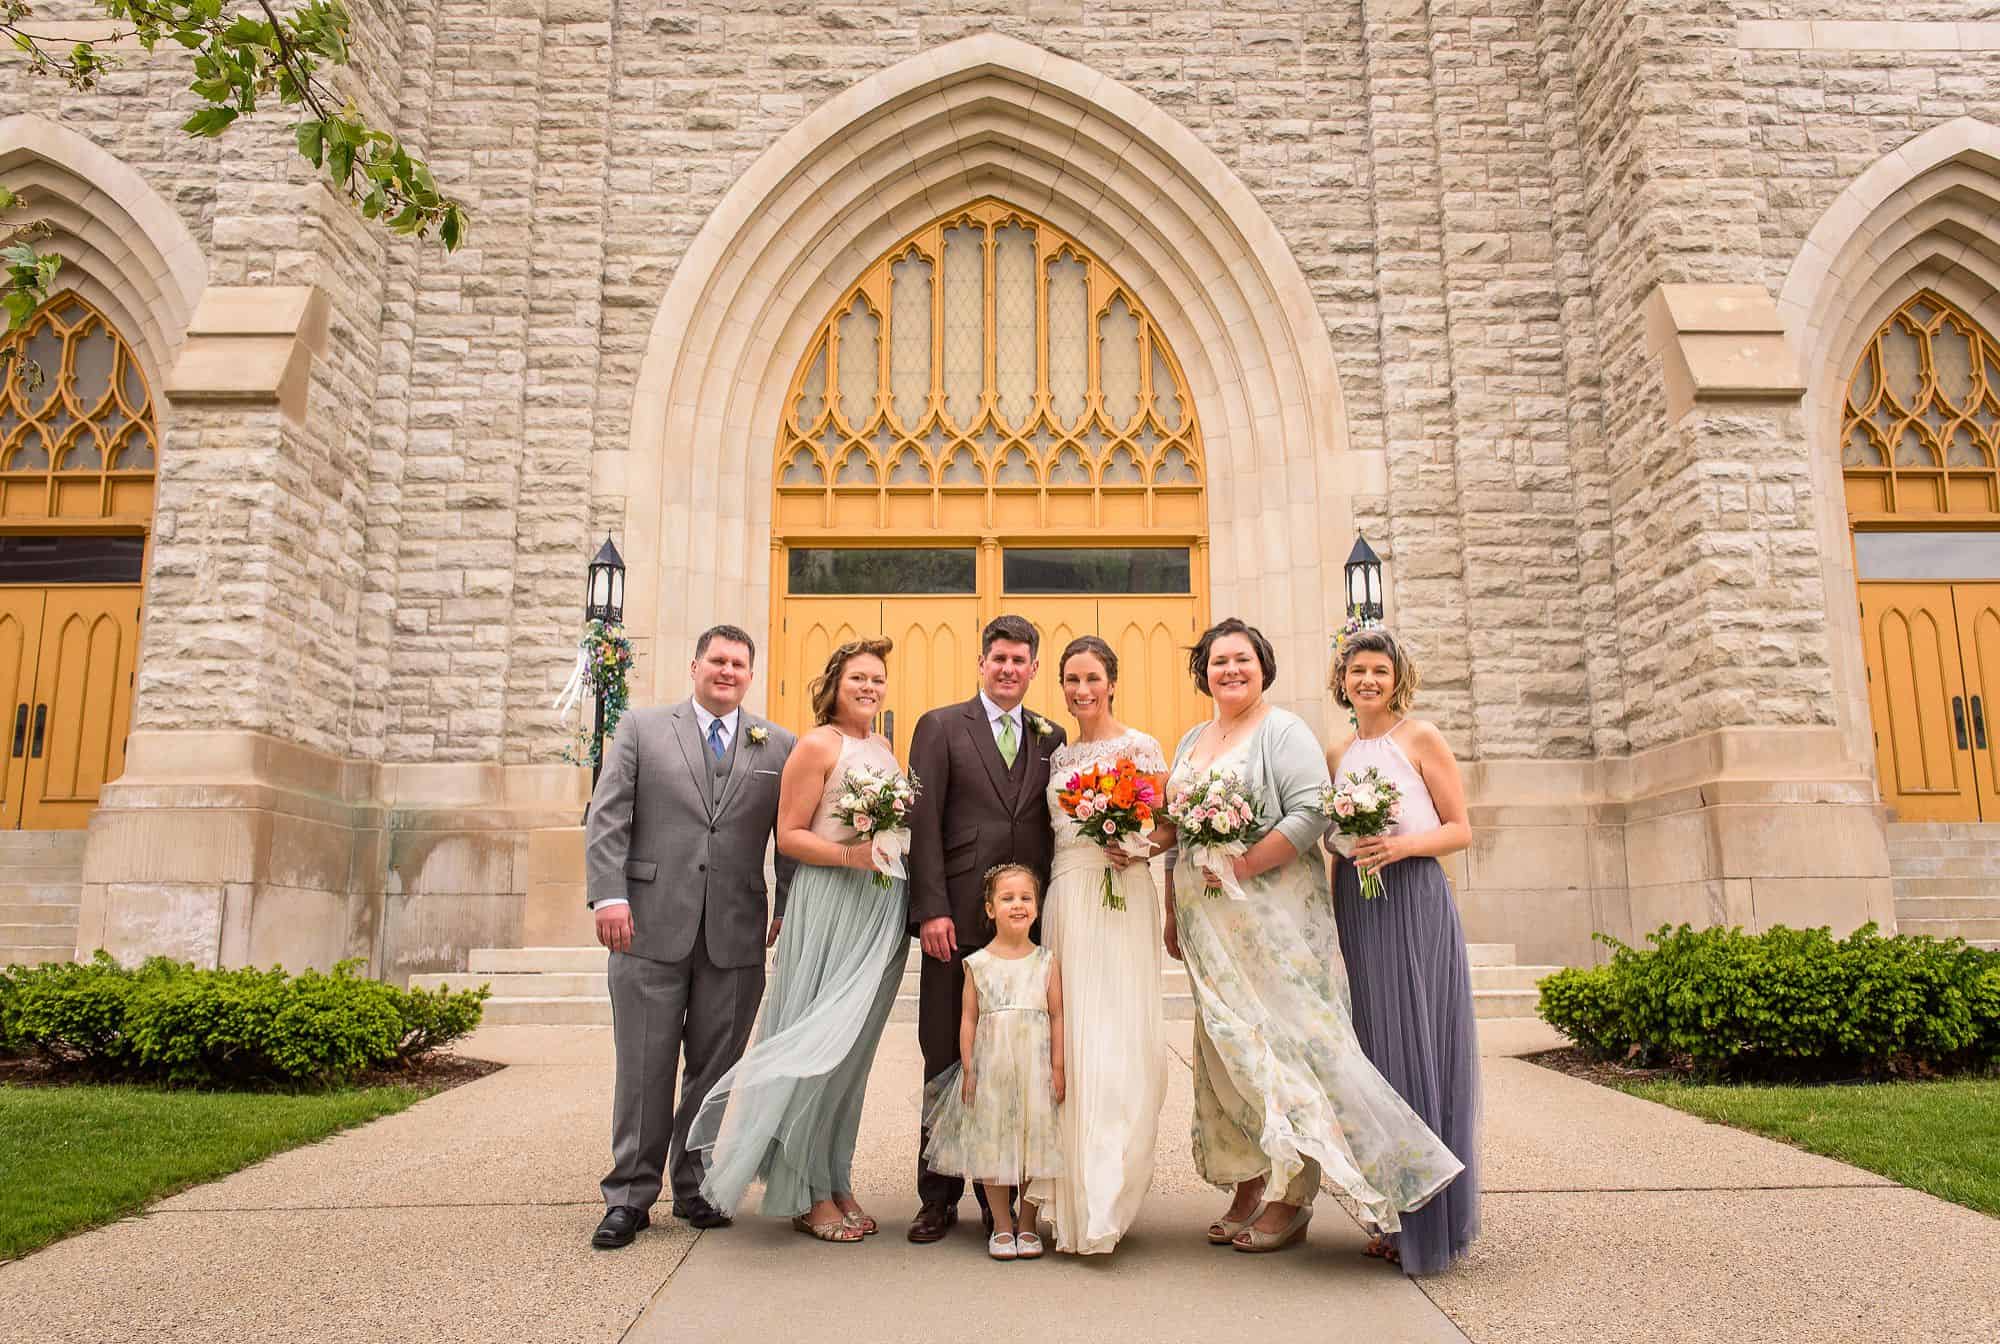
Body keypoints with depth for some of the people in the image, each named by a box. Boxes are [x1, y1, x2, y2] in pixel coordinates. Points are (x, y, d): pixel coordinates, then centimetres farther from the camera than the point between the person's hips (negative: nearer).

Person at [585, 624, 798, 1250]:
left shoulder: (779, 747, 10)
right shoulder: (641, 729, 8)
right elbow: (607, 819, 1)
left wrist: (790, 911, 0)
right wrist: (608, 895, -10)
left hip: (737, 935, 2)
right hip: (652, 927, -1)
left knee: (714, 1069, 9)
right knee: (644, 1067, 5)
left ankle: (693, 1187, 24)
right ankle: (630, 1194, 17)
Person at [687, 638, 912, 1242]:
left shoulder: (885, 750, 16)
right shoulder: (818, 745, -6)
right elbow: (789, 835, -10)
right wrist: (851, 855, -21)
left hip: (882, 913, 7)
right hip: (830, 906, -7)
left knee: (853, 1051, 12)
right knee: (819, 1045, -2)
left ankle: (836, 1181, 23)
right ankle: (808, 1193, 11)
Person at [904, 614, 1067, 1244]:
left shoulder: (1052, 738, 13)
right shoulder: (940, 727, 4)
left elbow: (1056, 830, 12)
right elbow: (924, 824, -3)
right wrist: (931, 909, -11)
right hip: (957, 920, -2)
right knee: (947, 1059, 5)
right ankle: (939, 1197, 17)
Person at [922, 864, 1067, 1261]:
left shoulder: (1047, 962, 2)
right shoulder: (978, 964, 1)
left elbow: (1057, 1017, 2)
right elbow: (969, 1018, 2)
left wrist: (1058, 1069, -1)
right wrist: (968, 1069, -1)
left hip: (1035, 1068, 0)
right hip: (990, 1067, 0)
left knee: (1034, 1141, 5)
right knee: (992, 1143, 5)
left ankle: (1028, 1225, 21)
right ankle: (1001, 1225, 20)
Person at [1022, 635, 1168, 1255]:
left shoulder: (1140, 747, 0)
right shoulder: (1058, 755, 15)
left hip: (1121, 896, -5)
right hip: (1063, 896, 5)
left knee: (1114, 1036, -7)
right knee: (1066, 1035, 4)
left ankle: (1105, 1197, -2)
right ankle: (1070, 1191, 14)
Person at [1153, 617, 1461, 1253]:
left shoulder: (1283, 731, -4)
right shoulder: (1191, 741, 18)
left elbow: (1311, 812, -16)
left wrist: (1244, 866, -20)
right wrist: (1173, 913, 17)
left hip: (1272, 917, -7)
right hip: (1209, 925, 7)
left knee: (1281, 1043, -7)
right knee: (1227, 1050, 8)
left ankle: (1289, 1201, 1)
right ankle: (1249, 1191, 15)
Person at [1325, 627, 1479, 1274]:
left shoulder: (1421, 738, 0)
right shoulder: (1336, 754, 14)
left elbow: (1461, 829, -2)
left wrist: (1403, 844, -19)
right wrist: (1332, 927, 12)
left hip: (1416, 905, -5)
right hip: (1355, 910, 5)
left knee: (1420, 1048, -3)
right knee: (1374, 1051, 6)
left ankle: (1432, 1223, 8)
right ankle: (1394, 1217, 17)